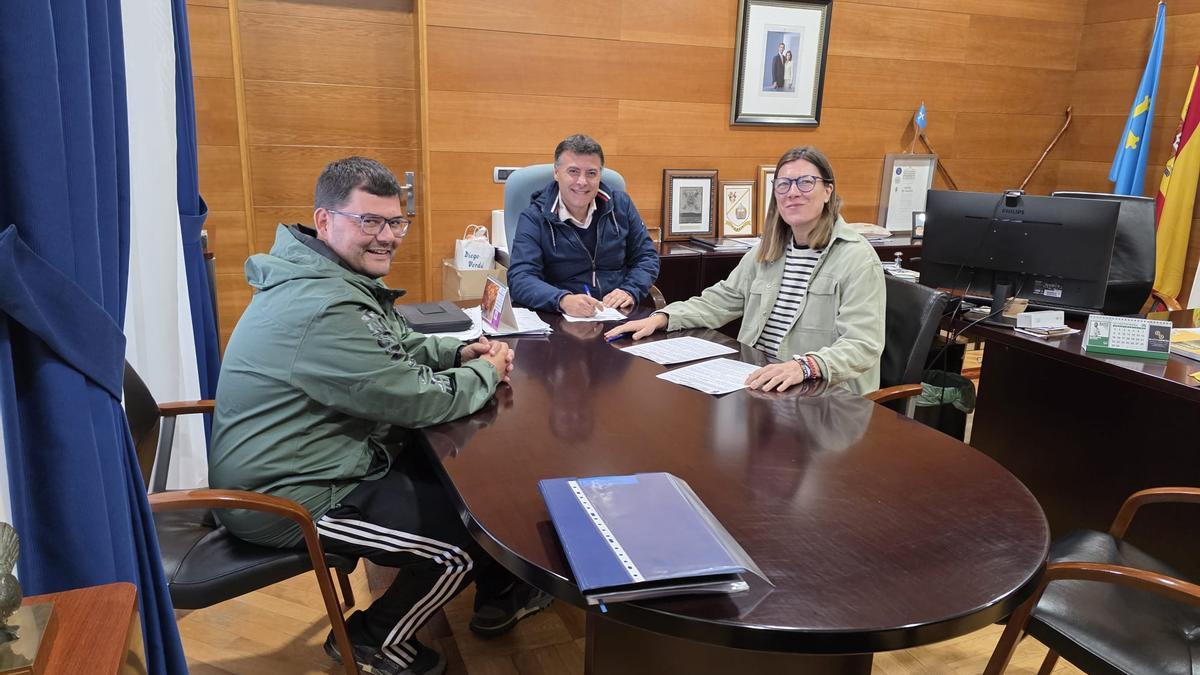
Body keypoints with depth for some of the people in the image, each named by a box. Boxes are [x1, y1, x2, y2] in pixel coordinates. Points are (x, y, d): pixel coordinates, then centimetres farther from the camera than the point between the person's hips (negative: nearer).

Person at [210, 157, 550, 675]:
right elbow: (417, 400, -27)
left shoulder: (332, 278, 5)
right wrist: (486, 372, -8)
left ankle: (499, 597, 32)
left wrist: (460, 353, -2)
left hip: (301, 466, 11)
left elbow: (394, 349, 16)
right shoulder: (325, 309, -30)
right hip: (288, 499, -11)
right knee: (473, 534, -12)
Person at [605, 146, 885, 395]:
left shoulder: (858, 259, -9)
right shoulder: (767, 250, 14)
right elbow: (721, 299, 18)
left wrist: (803, 367, -37)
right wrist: (660, 318, 3)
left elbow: (861, 345, -18)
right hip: (758, 383, 7)